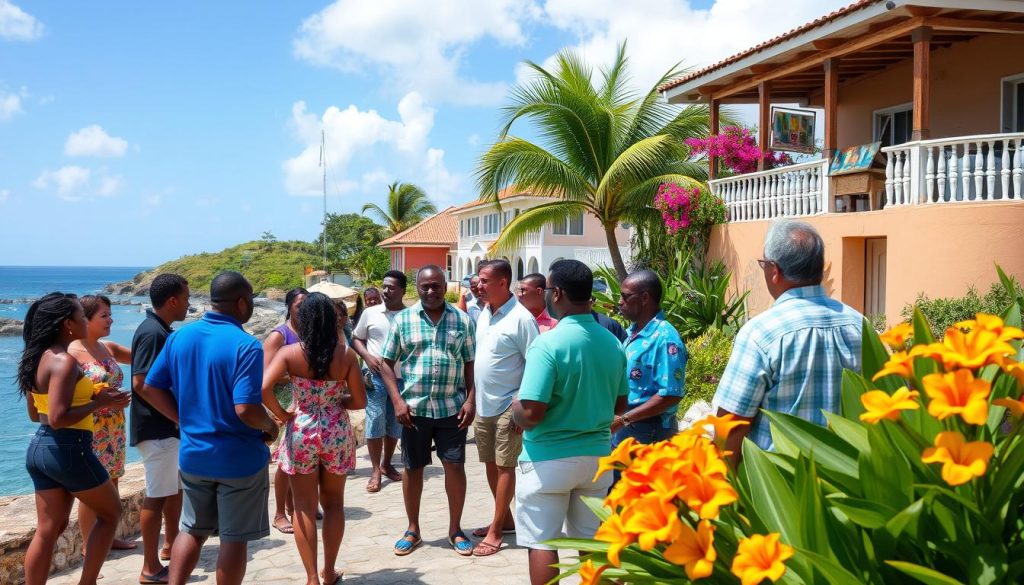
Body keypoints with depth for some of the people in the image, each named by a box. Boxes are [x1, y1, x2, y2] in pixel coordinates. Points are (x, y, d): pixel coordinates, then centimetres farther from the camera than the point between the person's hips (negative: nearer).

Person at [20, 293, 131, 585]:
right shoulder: (64, 360, -19)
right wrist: (99, 402, -15)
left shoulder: (37, 359, 10)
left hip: (39, 447, 9)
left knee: (49, 528, 13)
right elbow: (57, 418, -26)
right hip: (67, 450, -9)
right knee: (110, 512, 11)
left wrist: (89, 396, 12)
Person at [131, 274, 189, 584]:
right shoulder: (152, 333, -19)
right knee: (157, 495, -2)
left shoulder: (161, 330, 10)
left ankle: (170, 546, 36)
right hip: (157, 429, -10)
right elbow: (141, 384, -24)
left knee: (176, 487, 21)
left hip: (168, 427, 10)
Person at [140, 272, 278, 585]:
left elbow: (151, 388, 5)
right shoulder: (245, 345, -20)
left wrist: (186, 419, 12)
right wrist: (270, 427, -8)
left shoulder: (180, 336, 1)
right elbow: (245, 409, -27)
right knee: (234, 537, 8)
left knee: (192, 530, 21)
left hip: (193, 454, 6)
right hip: (239, 458, -6)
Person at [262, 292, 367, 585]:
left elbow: (263, 390, -21)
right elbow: (360, 401, -5)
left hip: (301, 433, -1)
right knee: (333, 504, 17)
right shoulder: (346, 354, -6)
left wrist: (282, 414, -5)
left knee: (304, 507, 9)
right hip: (336, 433, 2)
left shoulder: (289, 353, -10)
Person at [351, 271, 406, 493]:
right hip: (376, 376, -1)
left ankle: (386, 464, 27)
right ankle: (375, 470, 6)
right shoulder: (370, 313, 2)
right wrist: (367, 357, -7)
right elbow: (356, 339, 10)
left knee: (396, 424, 10)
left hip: (402, 378, 1)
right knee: (375, 421, -3)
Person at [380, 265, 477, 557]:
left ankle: (455, 529, 20)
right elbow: (387, 363, 2)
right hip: (414, 408, 0)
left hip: (452, 407, 0)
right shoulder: (402, 319, 1)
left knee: (455, 466, 3)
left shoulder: (462, 320, 3)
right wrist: (398, 401, -7)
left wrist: (470, 400, -4)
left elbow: (471, 364, 6)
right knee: (413, 468, 10)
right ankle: (413, 530, 25)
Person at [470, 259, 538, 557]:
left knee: (505, 467, 1)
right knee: (491, 464, 15)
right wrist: (471, 399, 15)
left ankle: (495, 532, 7)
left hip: (508, 406, -8)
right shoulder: (484, 315, 8)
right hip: (483, 405, 8)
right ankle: (505, 519, 30)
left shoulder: (521, 318, -17)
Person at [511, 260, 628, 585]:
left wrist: (515, 408, -1)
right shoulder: (612, 343, 1)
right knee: (593, 542, 16)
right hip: (596, 455, 6)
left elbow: (530, 414, -22)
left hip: (548, 459, -6)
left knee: (542, 543, 6)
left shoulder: (548, 343, -19)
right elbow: (620, 405, 12)